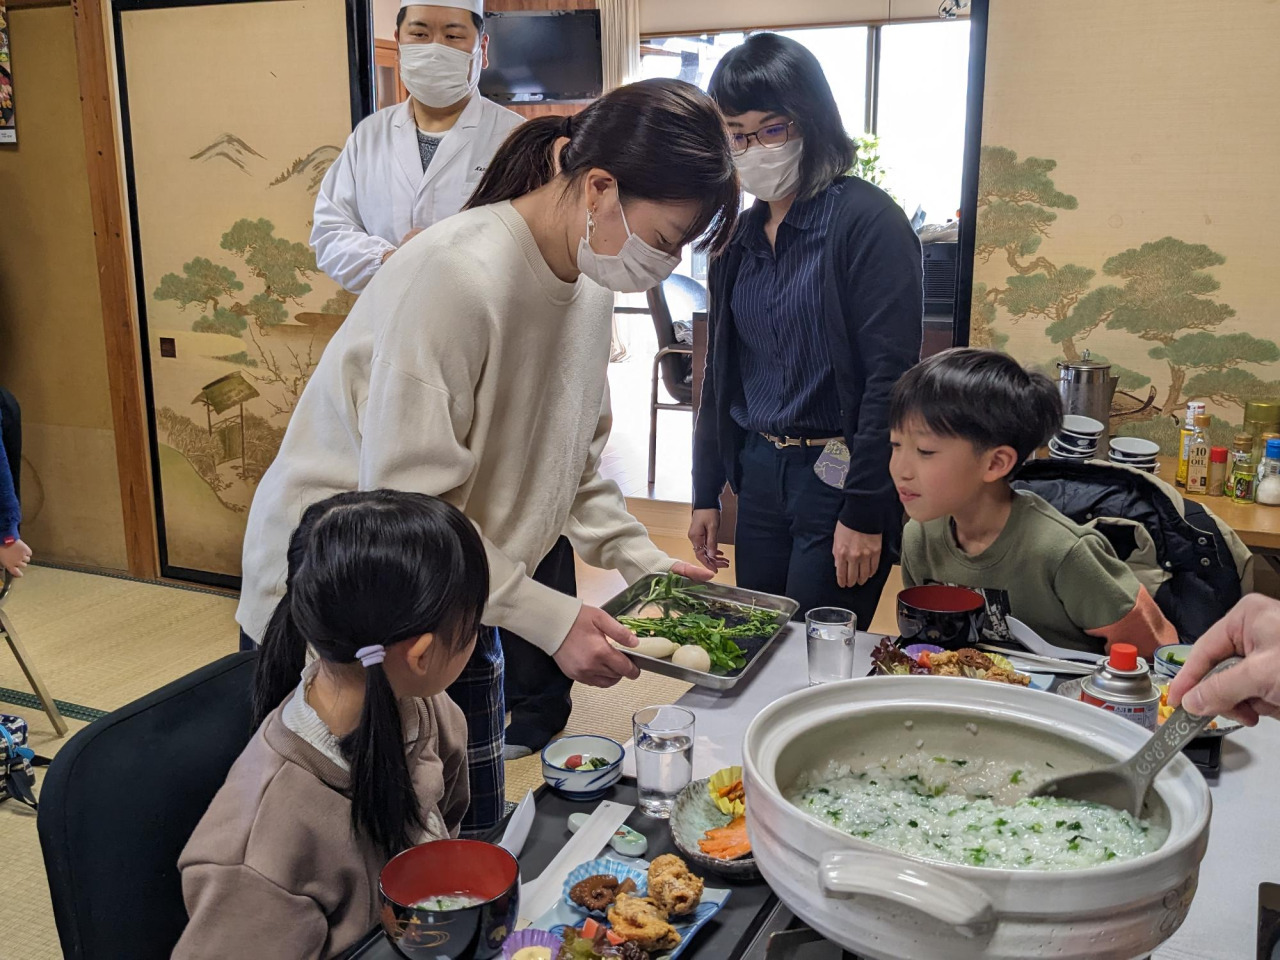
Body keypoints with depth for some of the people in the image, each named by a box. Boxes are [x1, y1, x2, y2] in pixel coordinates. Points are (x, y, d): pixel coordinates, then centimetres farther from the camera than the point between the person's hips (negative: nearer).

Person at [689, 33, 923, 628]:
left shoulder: (866, 220, -10)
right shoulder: (740, 235, 10)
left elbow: (891, 377, -15)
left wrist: (864, 512, -17)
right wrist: (706, 494, 15)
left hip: (839, 477, -6)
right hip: (758, 472, 6)